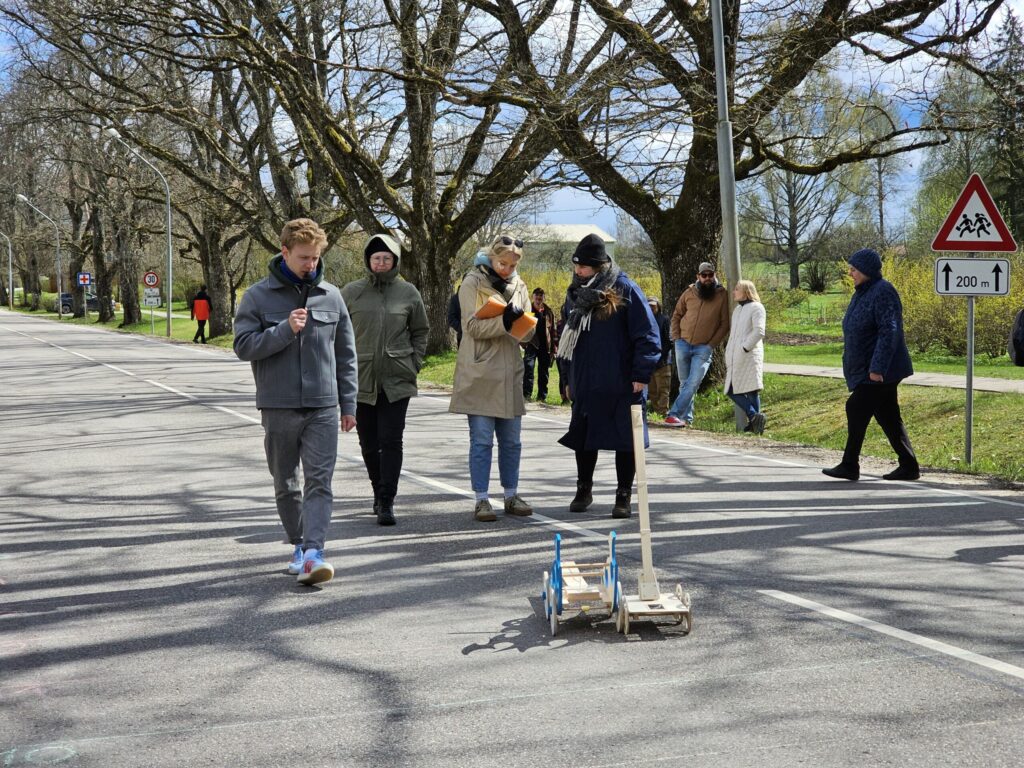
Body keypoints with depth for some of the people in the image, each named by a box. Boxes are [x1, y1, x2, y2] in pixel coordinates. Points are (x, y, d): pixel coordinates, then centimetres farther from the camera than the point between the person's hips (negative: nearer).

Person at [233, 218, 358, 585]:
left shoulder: (331, 296, 7)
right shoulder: (258, 296, 0)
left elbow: (345, 353, 11)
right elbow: (244, 345, -7)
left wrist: (348, 403, 9)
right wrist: (285, 330, -19)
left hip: (323, 407, 1)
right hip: (278, 407, 0)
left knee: (319, 481, -8)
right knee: (286, 483, 10)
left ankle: (314, 552, -13)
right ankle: (298, 545, 25)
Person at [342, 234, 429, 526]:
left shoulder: (408, 292, 4)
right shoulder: (351, 292, 4)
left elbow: (420, 331, 13)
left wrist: (414, 364, 4)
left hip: (397, 380, -1)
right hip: (361, 379, 1)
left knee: (391, 441, -8)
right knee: (369, 443, 9)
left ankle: (386, 502, -7)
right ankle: (379, 493, 27)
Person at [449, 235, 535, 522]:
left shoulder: (518, 286, 14)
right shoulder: (473, 283, -2)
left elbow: (528, 334, 12)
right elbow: (472, 326, -12)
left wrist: (520, 319, -10)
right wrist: (504, 320, -23)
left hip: (510, 374, 5)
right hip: (480, 373, -5)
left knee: (511, 440, 9)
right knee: (482, 439, -3)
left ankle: (511, 496, 19)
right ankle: (481, 500, 2)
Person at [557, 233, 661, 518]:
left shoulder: (625, 290, -10)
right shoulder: (576, 292, 9)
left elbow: (648, 335, -9)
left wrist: (641, 375, -13)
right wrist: (568, 379, 17)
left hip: (622, 385, -5)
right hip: (585, 385, 5)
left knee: (625, 440, 3)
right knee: (583, 437, 12)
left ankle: (624, 496, 15)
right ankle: (583, 490, 28)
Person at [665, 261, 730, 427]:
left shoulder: (722, 295, -4)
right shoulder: (689, 293, 3)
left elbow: (725, 323, -4)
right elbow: (676, 315, 13)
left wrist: (711, 344, -10)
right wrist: (676, 337, 2)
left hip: (703, 348, -3)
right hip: (683, 344, 3)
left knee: (693, 383, -14)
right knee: (684, 383, 9)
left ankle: (674, 414, -16)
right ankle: (686, 418, 18)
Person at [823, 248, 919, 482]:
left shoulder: (883, 293, -15)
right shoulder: (862, 293, 15)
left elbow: (889, 333, -22)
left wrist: (877, 368, -26)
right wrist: (852, 367, 23)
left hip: (879, 371, -10)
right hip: (865, 370, 10)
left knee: (856, 410, -9)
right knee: (888, 417, 10)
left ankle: (850, 466, -2)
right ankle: (909, 466, 15)